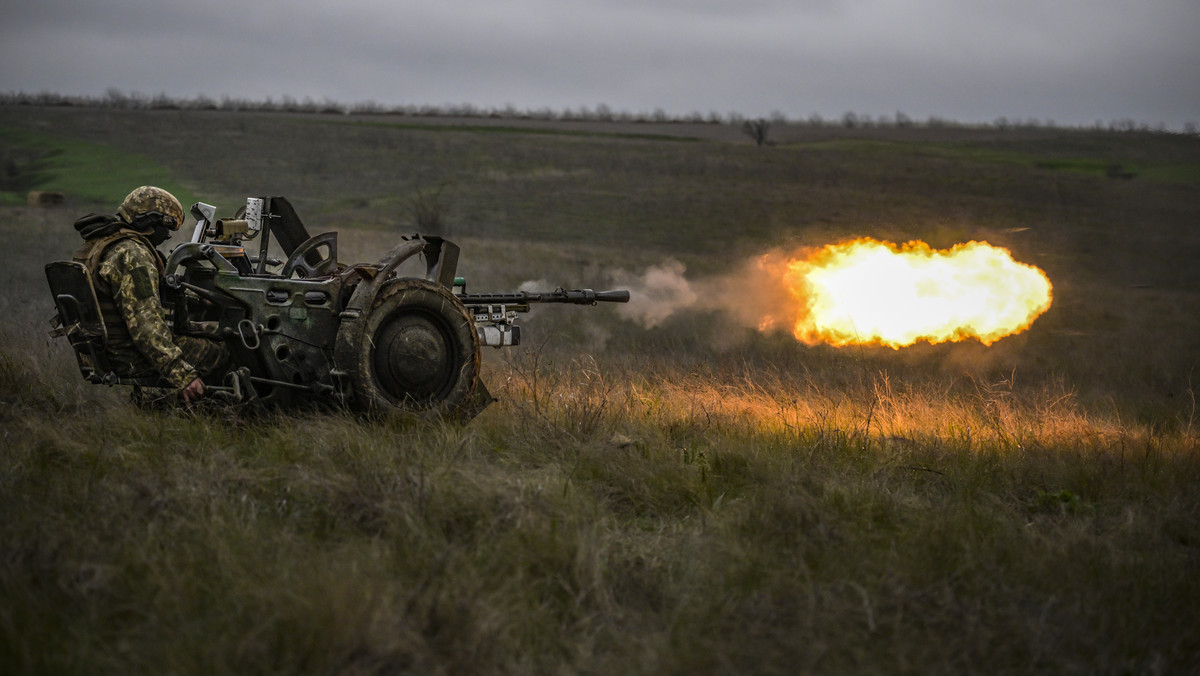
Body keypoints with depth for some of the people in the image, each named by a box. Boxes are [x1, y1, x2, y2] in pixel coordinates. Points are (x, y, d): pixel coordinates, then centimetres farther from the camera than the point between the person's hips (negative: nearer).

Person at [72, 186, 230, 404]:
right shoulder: (132, 255, -21)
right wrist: (181, 374, -29)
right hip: (132, 359, -10)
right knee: (219, 354, -4)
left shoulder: (96, 245, 12)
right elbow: (144, 324, -28)